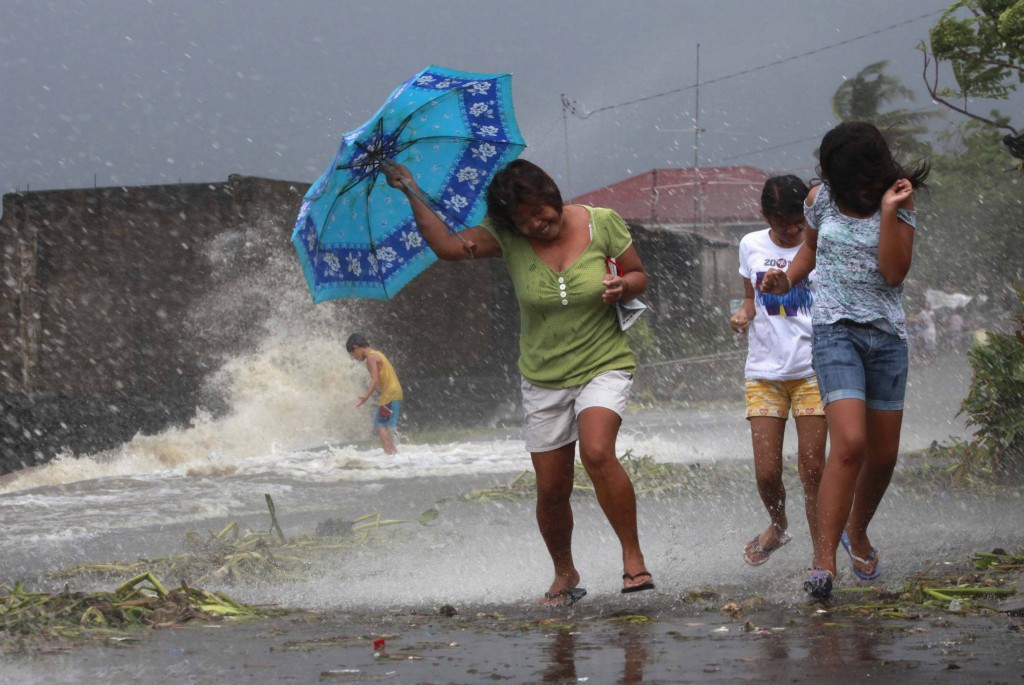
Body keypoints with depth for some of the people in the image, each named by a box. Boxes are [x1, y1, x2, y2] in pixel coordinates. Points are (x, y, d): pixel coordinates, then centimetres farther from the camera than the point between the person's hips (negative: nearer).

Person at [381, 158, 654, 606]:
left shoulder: (602, 224, -7)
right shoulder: (507, 238, -6)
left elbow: (639, 276, 4)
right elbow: (448, 246, -17)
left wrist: (622, 287, -17)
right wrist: (412, 194, -19)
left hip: (603, 367, -3)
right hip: (543, 380, 3)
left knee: (597, 452, -29)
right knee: (551, 489, 6)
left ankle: (633, 557, -15)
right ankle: (565, 576, 30)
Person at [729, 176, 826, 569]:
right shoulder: (751, 247, 6)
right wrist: (742, 316, -3)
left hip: (813, 370, -2)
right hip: (764, 371, 2)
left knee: (812, 468, -6)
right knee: (766, 471, -2)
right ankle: (778, 527, 29)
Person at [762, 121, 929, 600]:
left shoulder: (899, 205, -1)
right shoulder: (821, 200, 3)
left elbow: (894, 273, -12)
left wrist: (889, 212, -19)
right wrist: (787, 280, 7)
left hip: (887, 333, 2)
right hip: (835, 328, -2)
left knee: (883, 454, 9)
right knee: (849, 443, -21)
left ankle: (857, 532, 38)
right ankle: (824, 561, -22)